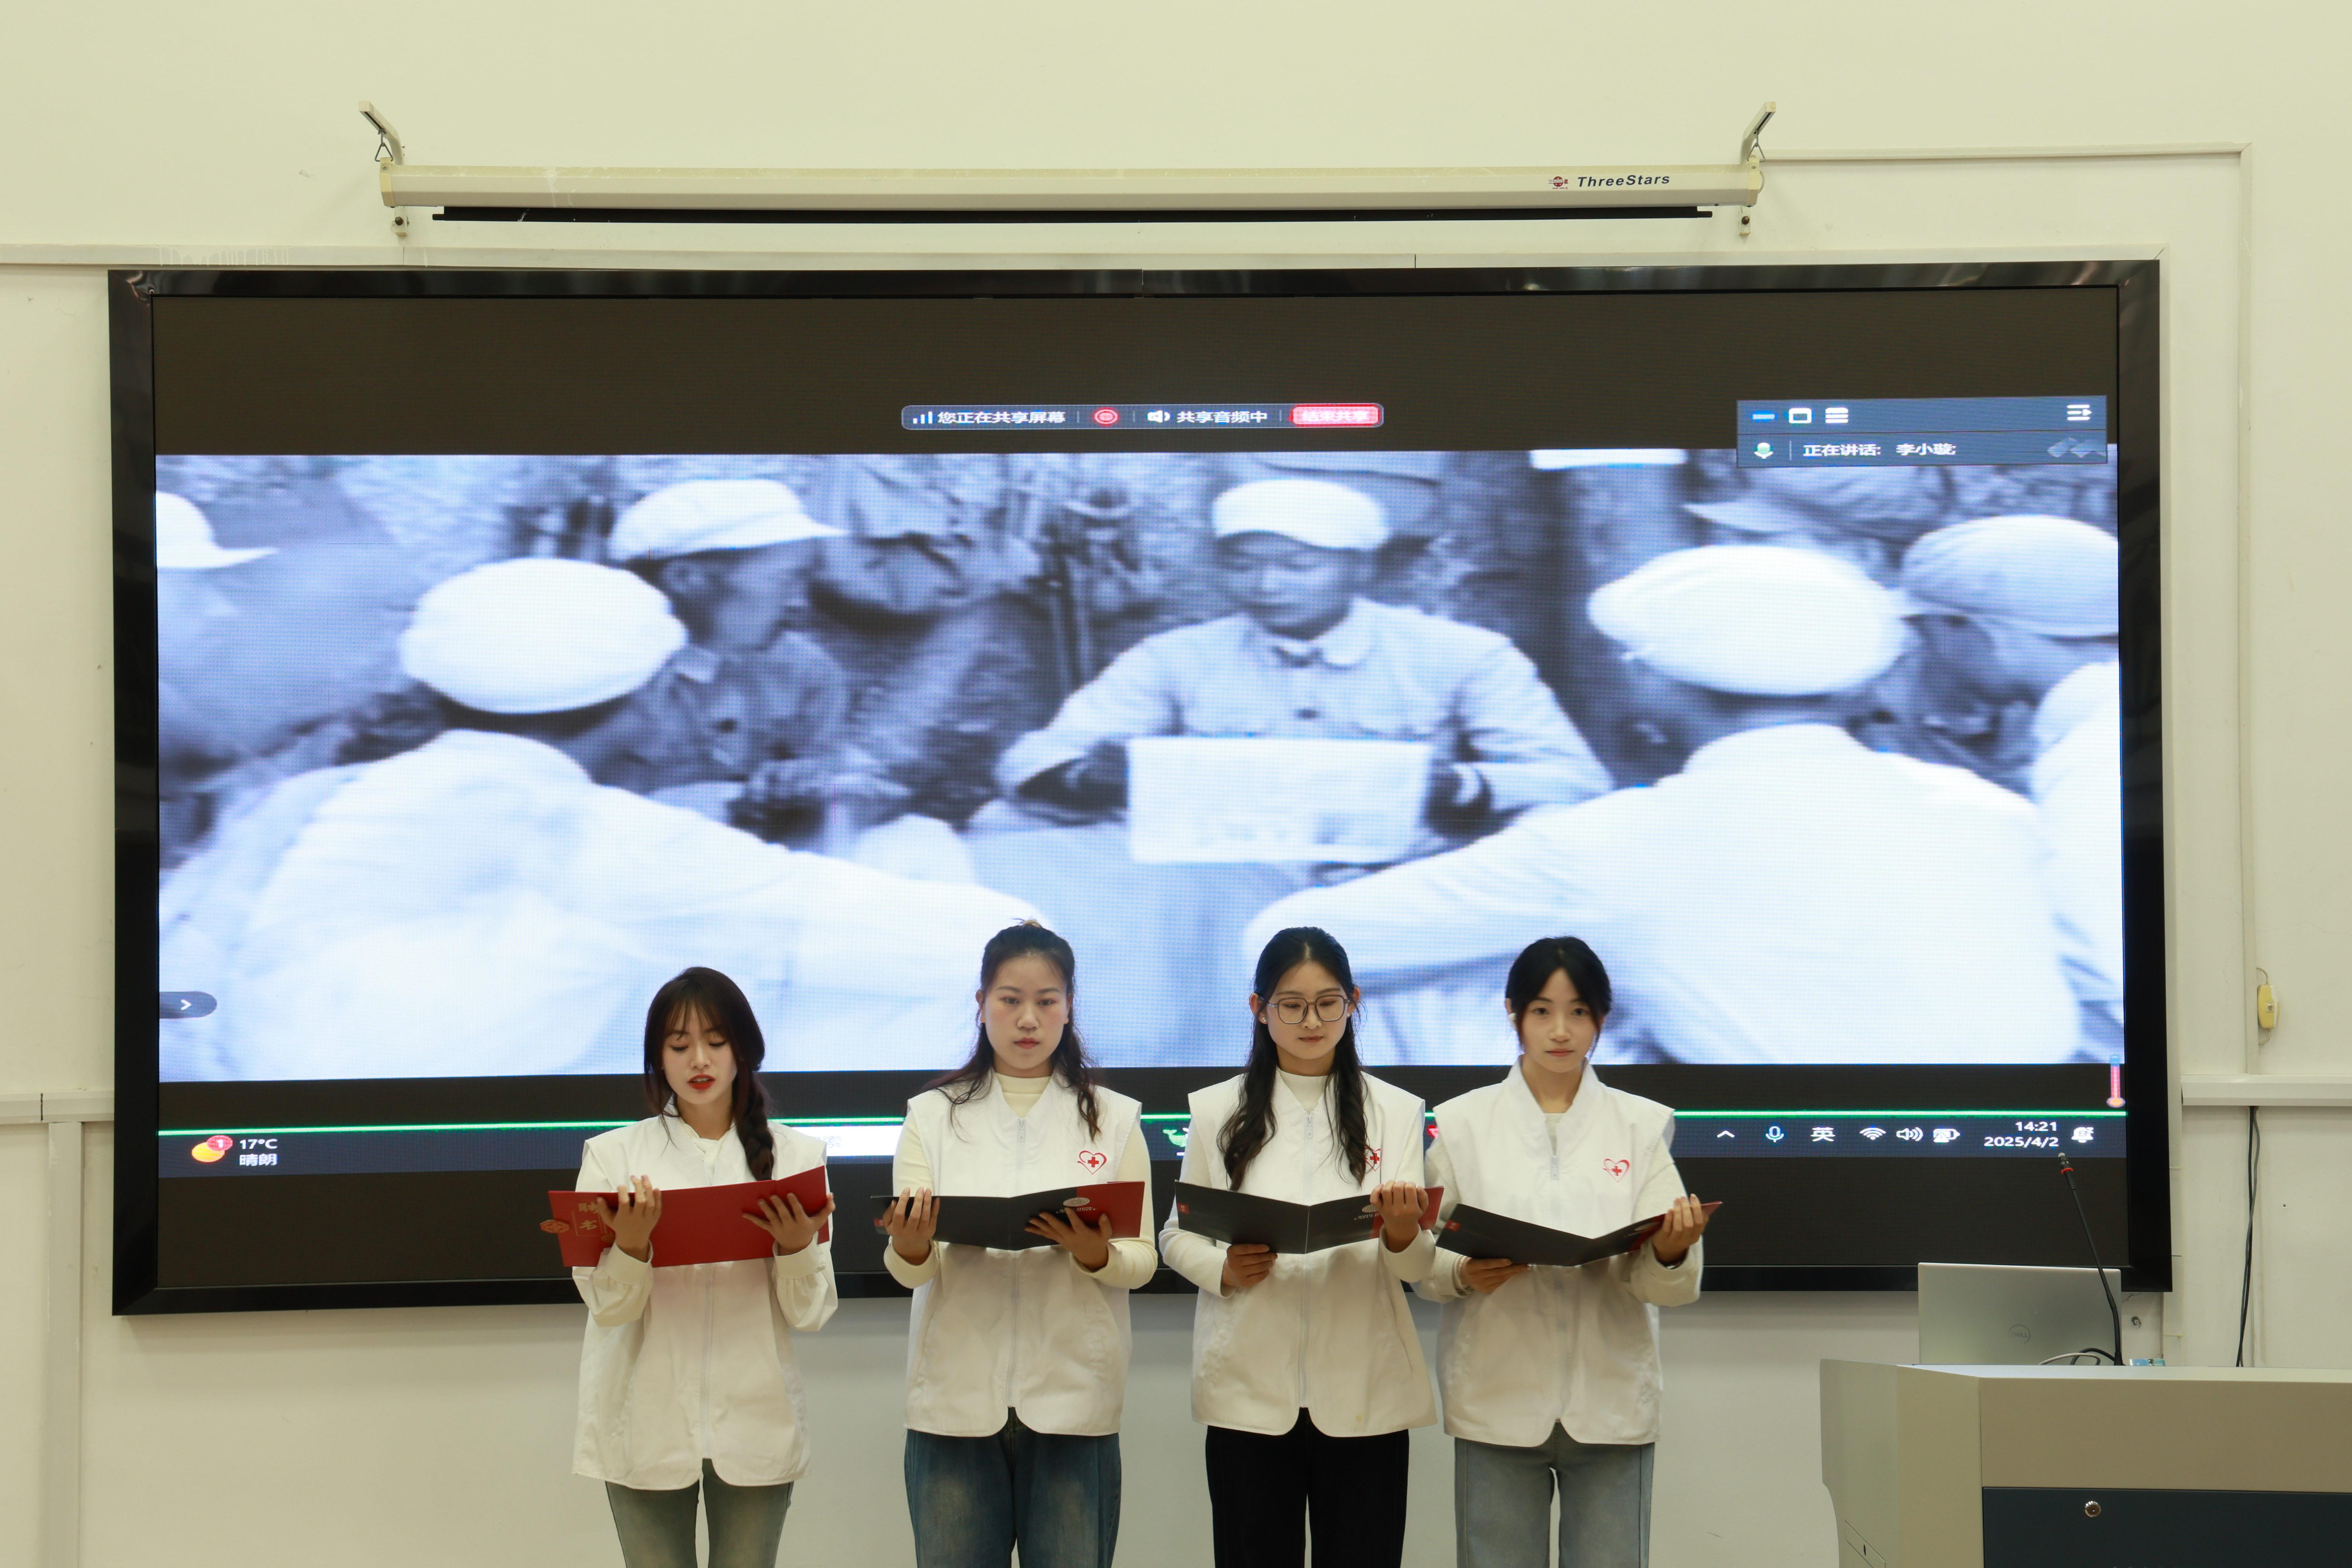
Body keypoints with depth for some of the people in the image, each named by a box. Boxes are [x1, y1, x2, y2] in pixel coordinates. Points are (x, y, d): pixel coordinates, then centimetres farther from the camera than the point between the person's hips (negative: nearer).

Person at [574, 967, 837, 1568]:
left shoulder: (795, 1154, 2)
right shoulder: (614, 1154, 1)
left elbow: (810, 1314, 0)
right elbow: (608, 1308, -4)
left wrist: (797, 1247, -19)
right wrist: (632, 1245, -23)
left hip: (755, 1426, 1)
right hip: (647, 1427, 0)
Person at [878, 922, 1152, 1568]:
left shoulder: (1114, 1118, 7)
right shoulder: (932, 1116, 6)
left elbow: (1143, 1261, 3)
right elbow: (909, 1270, 0)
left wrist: (1097, 1255, -19)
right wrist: (910, 1249, -24)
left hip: (1071, 1398, 0)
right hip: (957, 1396, 0)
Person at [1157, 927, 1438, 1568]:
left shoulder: (1397, 1112, 9)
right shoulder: (1218, 1110, 8)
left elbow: (1419, 1265, 3)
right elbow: (1178, 1235, 8)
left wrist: (1403, 1235, -20)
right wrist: (1223, 1270, -13)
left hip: (1365, 1392, 0)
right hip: (1250, 1389, 0)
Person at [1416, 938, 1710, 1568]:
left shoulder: (1640, 1124, 7)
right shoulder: (1464, 1122, 5)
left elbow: (1667, 1287, 1)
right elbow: (1421, 1261, 4)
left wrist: (1670, 1255, -22)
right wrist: (1464, 1275, -17)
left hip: (1610, 1401, 1)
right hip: (1497, 1403, 0)